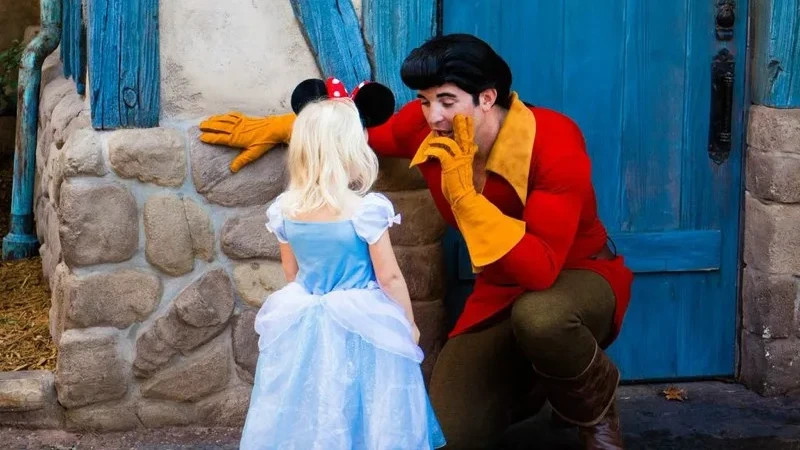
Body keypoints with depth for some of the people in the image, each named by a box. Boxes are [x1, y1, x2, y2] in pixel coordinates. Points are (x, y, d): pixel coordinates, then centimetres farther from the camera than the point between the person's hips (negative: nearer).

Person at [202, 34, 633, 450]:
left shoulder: (555, 144, -30)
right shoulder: (427, 127, -14)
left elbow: (540, 269, -40)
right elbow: (363, 127, 12)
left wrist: (464, 194, -42)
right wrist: (275, 128, 9)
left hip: (579, 277, -4)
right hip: (500, 292, 5)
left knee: (538, 316, -44)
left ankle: (596, 410, -8)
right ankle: (533, 378, 18)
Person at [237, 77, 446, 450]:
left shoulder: (284, 209, -6)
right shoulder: (367, 209, -20)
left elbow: (291, 271, 8)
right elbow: (389, 277, -12)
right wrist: (409, 322, 3)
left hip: (301, 327, 4)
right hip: (359, 329, -4)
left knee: (305, 416, 15)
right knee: (354, 416, 9)